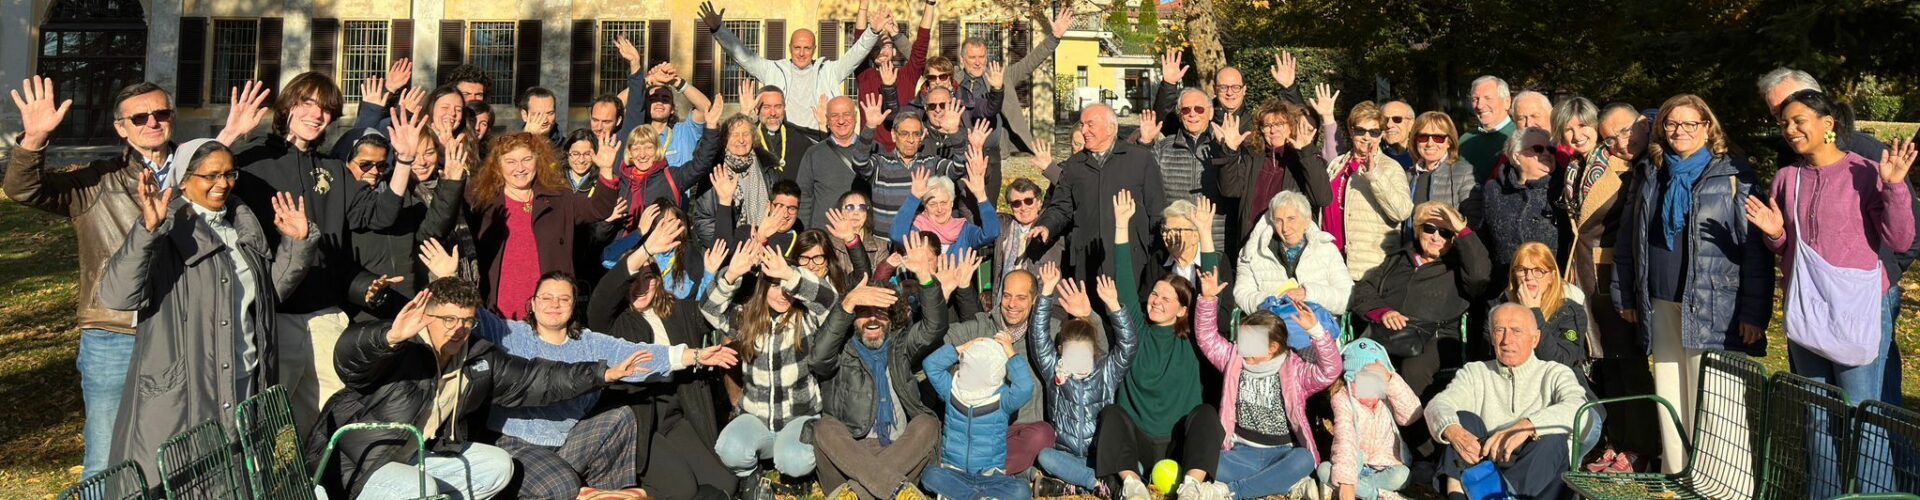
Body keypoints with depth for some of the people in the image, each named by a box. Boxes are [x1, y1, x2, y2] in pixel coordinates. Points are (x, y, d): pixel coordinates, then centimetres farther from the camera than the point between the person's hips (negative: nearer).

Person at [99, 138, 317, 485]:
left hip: (245, 382, 6)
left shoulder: (245, 225, 12)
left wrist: (296, 243, 6)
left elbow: (271, 290, 20)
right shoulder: (168, 232, -9)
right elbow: (116, 296, -22)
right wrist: (147, 230, -33)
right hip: (180, 392, -6)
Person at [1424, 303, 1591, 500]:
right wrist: (1453, 432, -27)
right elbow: (1438, 405, -2)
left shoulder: (1555, 373, 13)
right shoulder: (1475, 372, 17)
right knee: (1464, 418, -19)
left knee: (1552, 439, -27)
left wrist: (1526, 427, -29)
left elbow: (1577, 407, -11)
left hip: (1536, 476, -1)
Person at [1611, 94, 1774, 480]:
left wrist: (1755, 312, -14)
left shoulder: (1732, 178, -3)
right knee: (1669, 398, 11)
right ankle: (1673, 478, 21)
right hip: (1661, 306, 5)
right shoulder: (1648, 175, 12)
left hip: (1711, 308, -5)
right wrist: (1625, 296, 11)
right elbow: (1627, 241, 14)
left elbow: (1756, 249, -9)